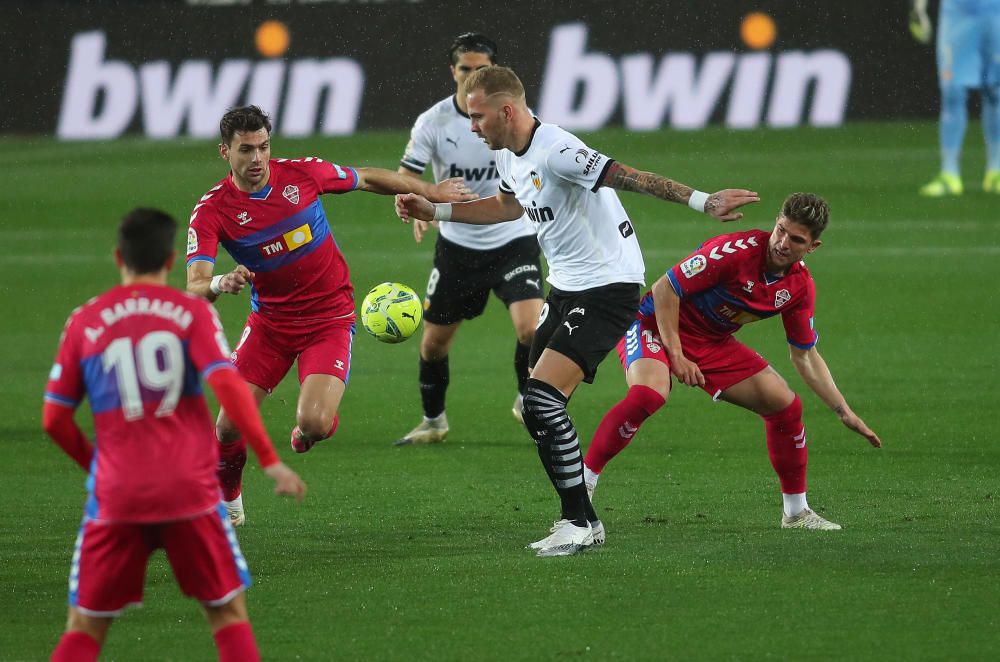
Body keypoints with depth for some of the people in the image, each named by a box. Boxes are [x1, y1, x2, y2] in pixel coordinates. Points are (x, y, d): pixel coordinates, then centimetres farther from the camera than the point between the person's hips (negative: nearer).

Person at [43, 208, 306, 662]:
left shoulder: (84, 322, 6)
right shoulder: (191, 311, 1)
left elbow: (55, 420, 6)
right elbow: (227, 385, -12)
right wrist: (270, 460, -7)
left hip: (116, 494, 1)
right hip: (190, 489, -1)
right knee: (228, 613, 12)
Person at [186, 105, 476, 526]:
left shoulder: (302, 173, -12)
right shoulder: (211, 211, -15)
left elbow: (368, 179, 7)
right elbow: (194, 287, -25)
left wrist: (432, 192, 14)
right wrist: (219, 284, -49)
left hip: (329, 318, -1)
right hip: (269, 320, 1)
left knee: (313, 424, -21)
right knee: (230, 425, -5)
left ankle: (308, 429, 19)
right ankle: (227, 502, 27)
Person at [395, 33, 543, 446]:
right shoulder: (433, 121, -10)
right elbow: (405, 178, -10)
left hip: (513, 240, -1)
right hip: (457, 245, 1)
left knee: (530, 328, -20)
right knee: (434, 341, 7)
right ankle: (433, 422, 32)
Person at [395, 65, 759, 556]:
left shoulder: (556, 152, -23)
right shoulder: (508, 157, 7)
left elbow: (630, 178, -30)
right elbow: (508, 206, 29)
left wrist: (702, 201, -38)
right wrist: (435, 211, 28)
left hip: (607, 288, -10)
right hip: (565, 288, 10)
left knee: (542, 400, -20)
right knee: (538, 408, 9)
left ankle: (580, 523, -11)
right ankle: (580, 522, 19)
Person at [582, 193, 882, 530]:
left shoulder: (800, 287, -6)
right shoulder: (739, 249, -27)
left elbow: (805, 356, 7)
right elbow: (665, 288, -23)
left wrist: (845, 413, 5)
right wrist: (675, 354, -23)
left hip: (714, 343, 7)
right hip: (656, 325, -7)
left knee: (784, 404, -1)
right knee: (648, 393, -37)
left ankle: (796, 512, 16)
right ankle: (581, 486, -27)